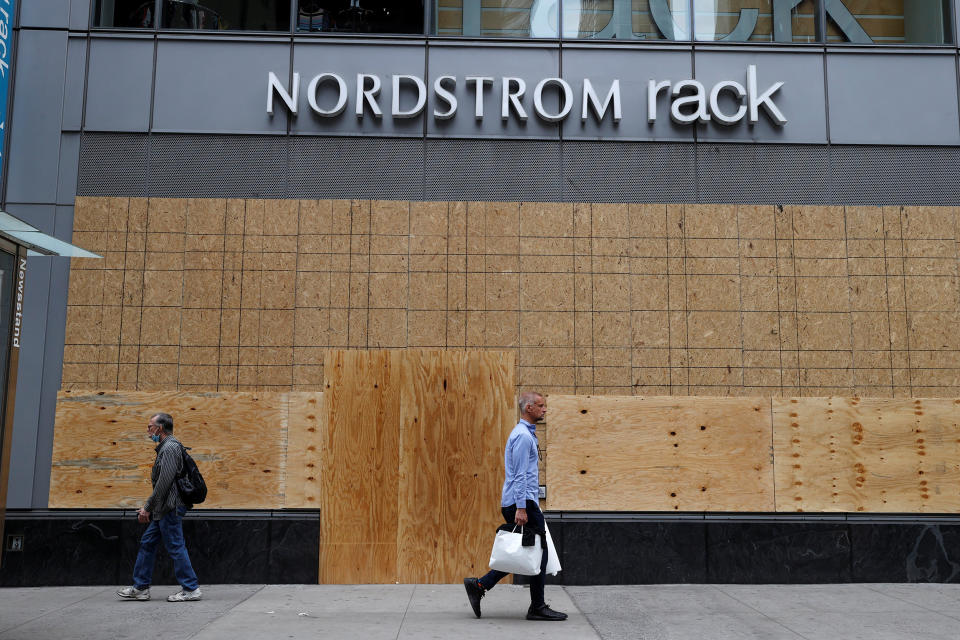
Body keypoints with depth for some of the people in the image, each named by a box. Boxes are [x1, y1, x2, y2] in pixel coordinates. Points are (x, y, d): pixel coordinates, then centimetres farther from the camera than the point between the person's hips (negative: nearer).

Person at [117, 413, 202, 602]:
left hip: (170, 508, -11)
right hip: (164, 509, 11)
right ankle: (140, 588, 22)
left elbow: (164, 482, -21)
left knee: (175, 547, -6)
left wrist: (148, 508, -16)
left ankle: (191, 589, 0)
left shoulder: (170, 447, -15)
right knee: (147, 543, 15)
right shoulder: (165, 447, 19)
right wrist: (148, 507, 20)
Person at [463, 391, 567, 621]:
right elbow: (520, 475, -20)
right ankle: (537, 607, 6)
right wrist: (521, 508, -23)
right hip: (522, 502, -10)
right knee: (538, 553, -2)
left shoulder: (526, 433, 19)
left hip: (523, 502, 10)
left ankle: (479, 585, 9)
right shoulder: (523, 436, -14)